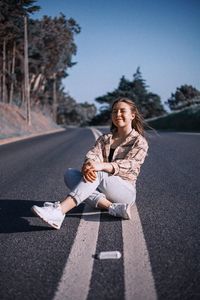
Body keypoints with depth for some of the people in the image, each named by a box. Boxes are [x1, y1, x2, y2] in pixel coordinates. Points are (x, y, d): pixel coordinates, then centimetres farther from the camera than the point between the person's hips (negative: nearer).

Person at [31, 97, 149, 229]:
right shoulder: (104, 138, 16)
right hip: (101, 193, 5)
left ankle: (59, 211, -52)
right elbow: (93, 155, -5)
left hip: (125, 191, -5)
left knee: (98, 174, -34)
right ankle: (112, 207, -36)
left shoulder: (140, 142, 1)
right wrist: (87, 167, -32)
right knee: (70, 173, -20)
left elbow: (128, 165, -18)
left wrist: (101, 166, -38)